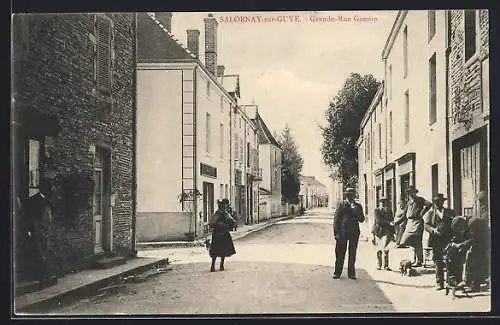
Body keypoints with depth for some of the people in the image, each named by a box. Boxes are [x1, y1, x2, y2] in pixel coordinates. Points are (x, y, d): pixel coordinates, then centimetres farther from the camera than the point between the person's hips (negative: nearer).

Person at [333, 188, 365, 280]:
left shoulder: (358, 206, 12)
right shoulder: (341, 204, 3)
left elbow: (362, 220, 5)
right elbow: (336, 219, 1)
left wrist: (356, 211, -10)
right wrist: (336, 233, -6)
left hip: (354, 232, 2)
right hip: (343, 232, -2)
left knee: (352, 254, 6)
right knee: (340, 253, 1)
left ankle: (351, 273, 13)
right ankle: (337, 272, 9)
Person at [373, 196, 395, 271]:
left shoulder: (389, 211, 11)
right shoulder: (377, 210, 3)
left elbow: (392, 221, 15)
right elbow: (378, 220, -11)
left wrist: (392, 234, 11)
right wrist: (388, 222, -20)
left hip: (386, 232, 0)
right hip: (378, 232, 0)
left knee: (385, 248, -13)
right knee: (379, 250, 6)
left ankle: (386, 265, -9)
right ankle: (378, 265, 17)